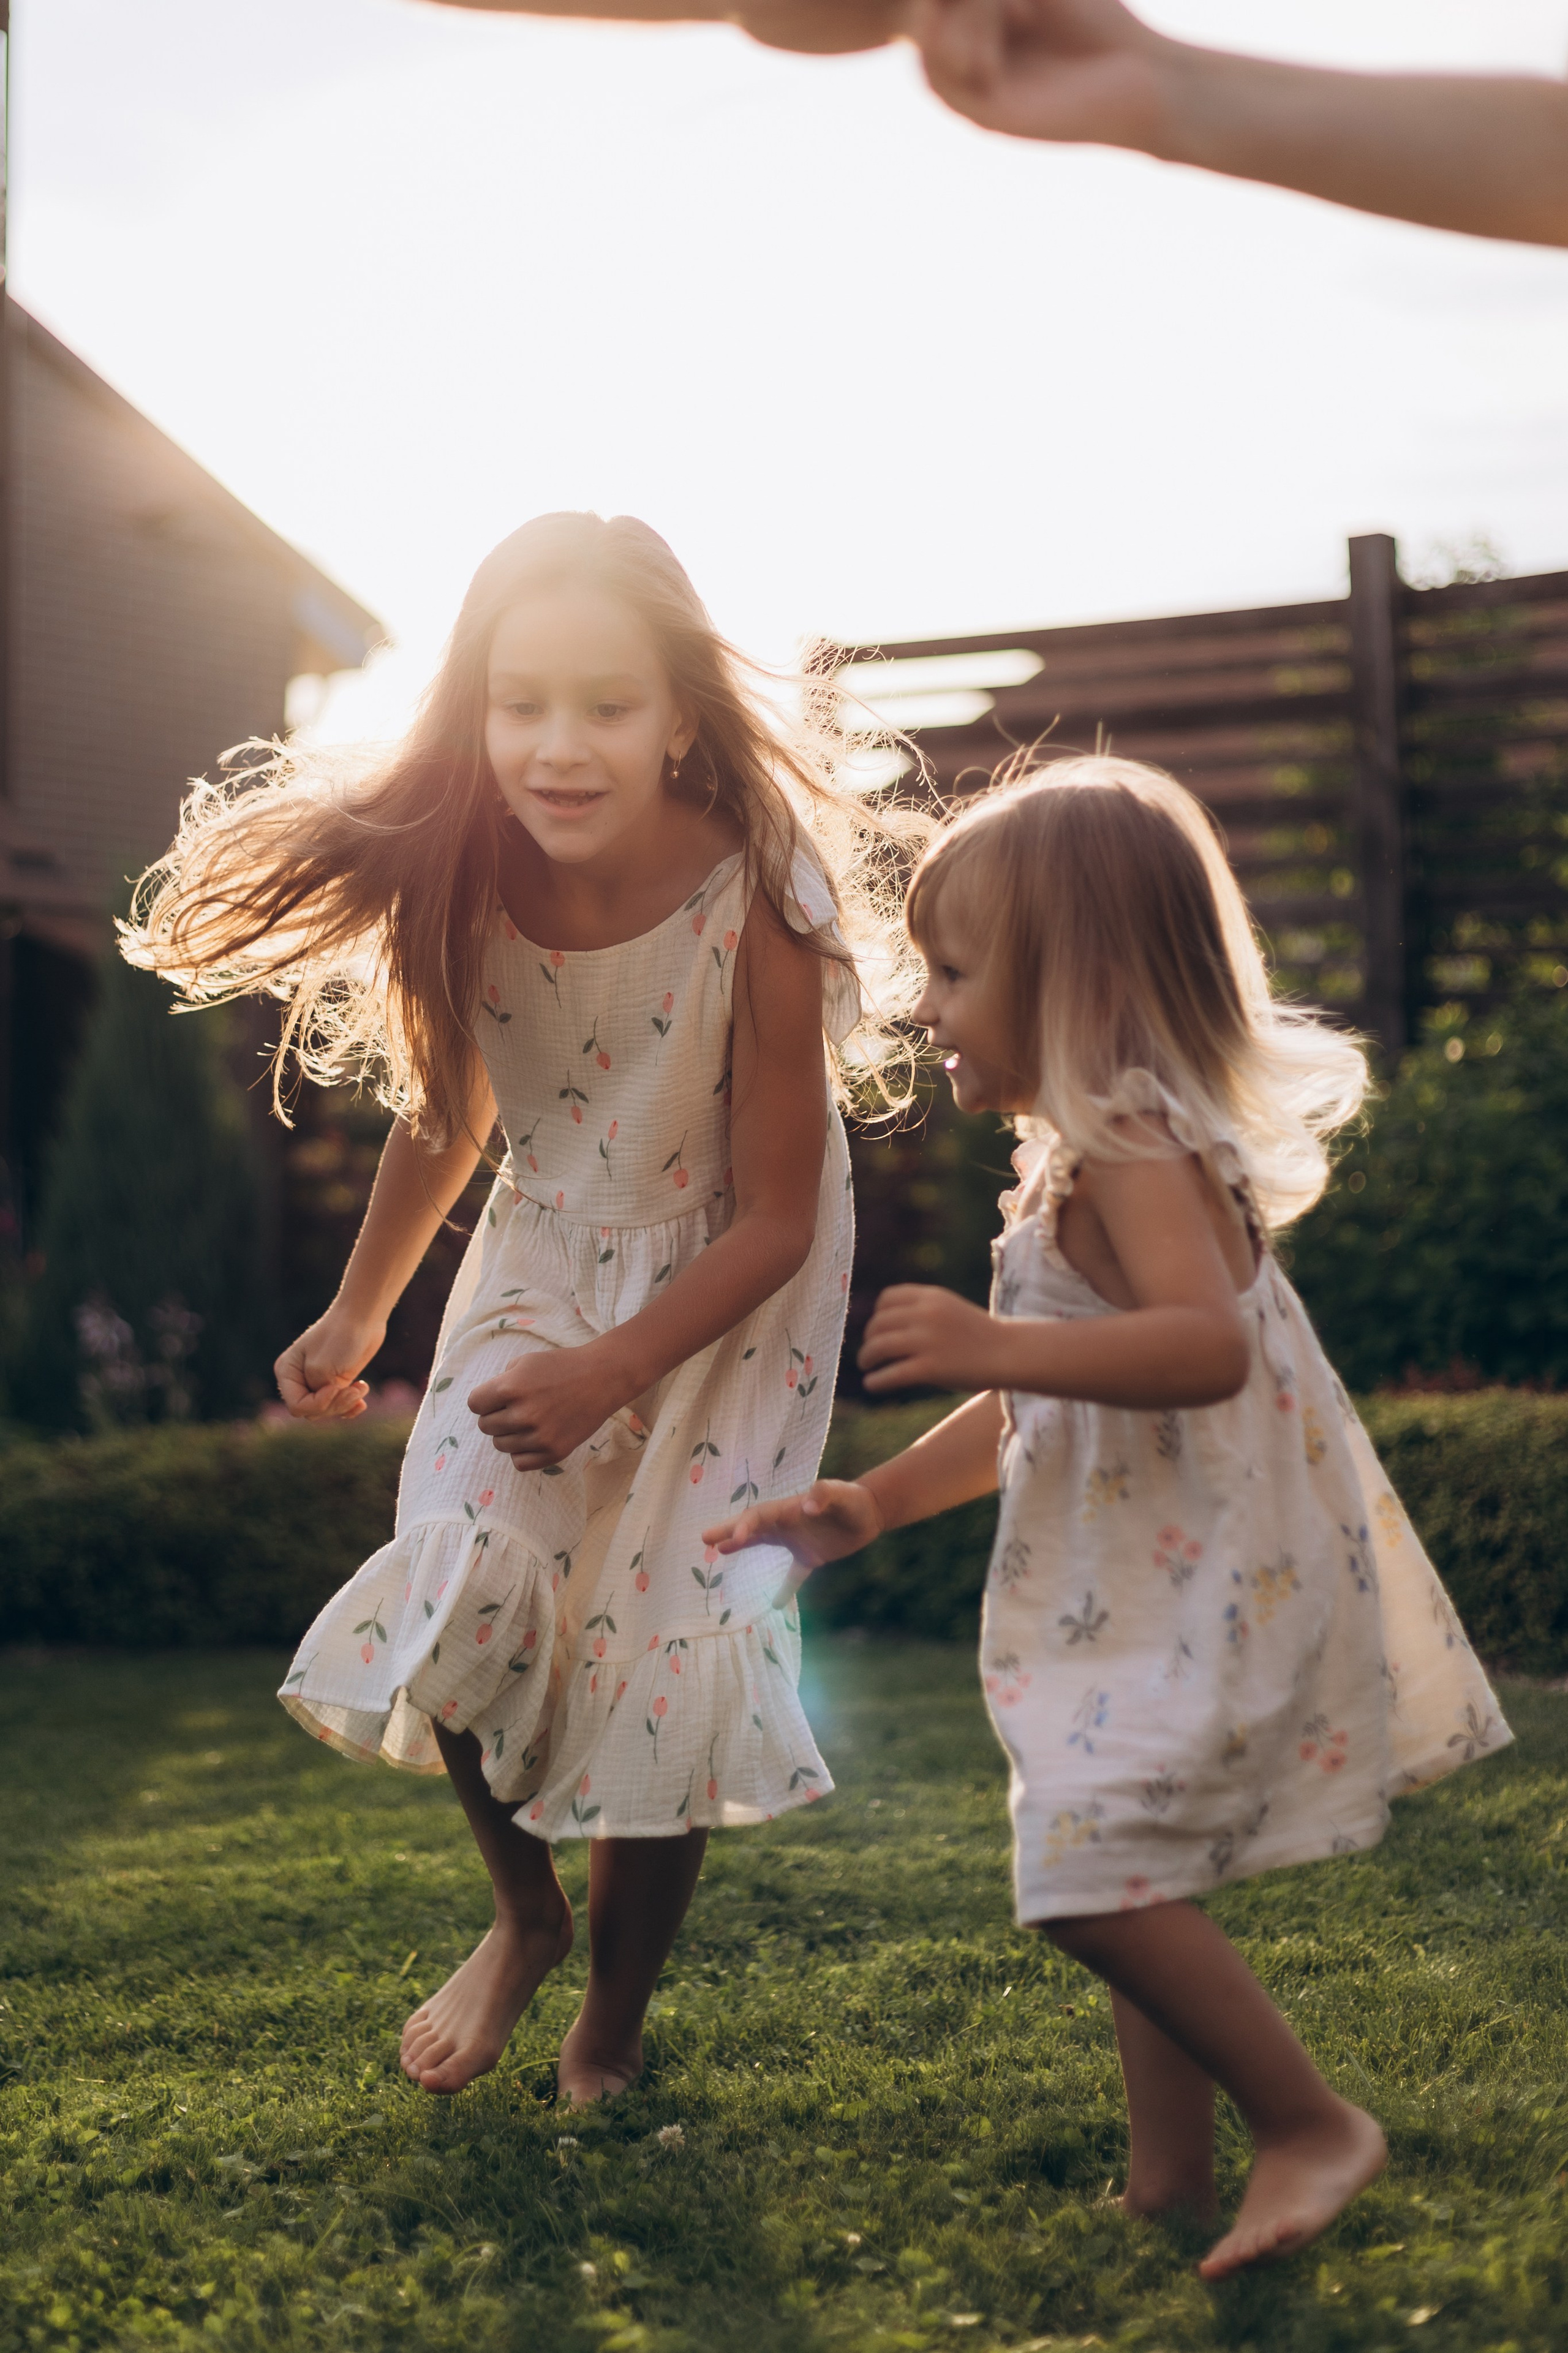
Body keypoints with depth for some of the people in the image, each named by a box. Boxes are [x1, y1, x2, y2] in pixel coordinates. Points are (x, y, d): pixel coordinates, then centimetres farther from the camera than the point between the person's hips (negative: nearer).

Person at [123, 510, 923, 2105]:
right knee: (463, 1595, -16)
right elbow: (447, 1109, 4)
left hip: (728, 1290, -3)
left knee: (669, 1641, -5)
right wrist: (357, 1313, 10)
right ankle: (522, 1916, 16)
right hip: (546, 1261, 3)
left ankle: (609, 2026, 22)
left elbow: (776, 1217, -19)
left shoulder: (757, 903, -28)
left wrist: (610, 1373, -28)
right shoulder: (464, 885, -17)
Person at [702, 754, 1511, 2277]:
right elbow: (1038, 1409, 24)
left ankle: (1311, 2124, 0)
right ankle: (1170, 2172, 26)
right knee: (1126, 1872, 15)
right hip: (1146, 1589, 11)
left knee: (1095, 1874, -15)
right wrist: (875, 1502, 20)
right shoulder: (1082, 1154, 17)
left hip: (1209, 1587, -11)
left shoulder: (1134, 1148, -15)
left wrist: (991, 1342, -38)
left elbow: (1207, 1345, -33)